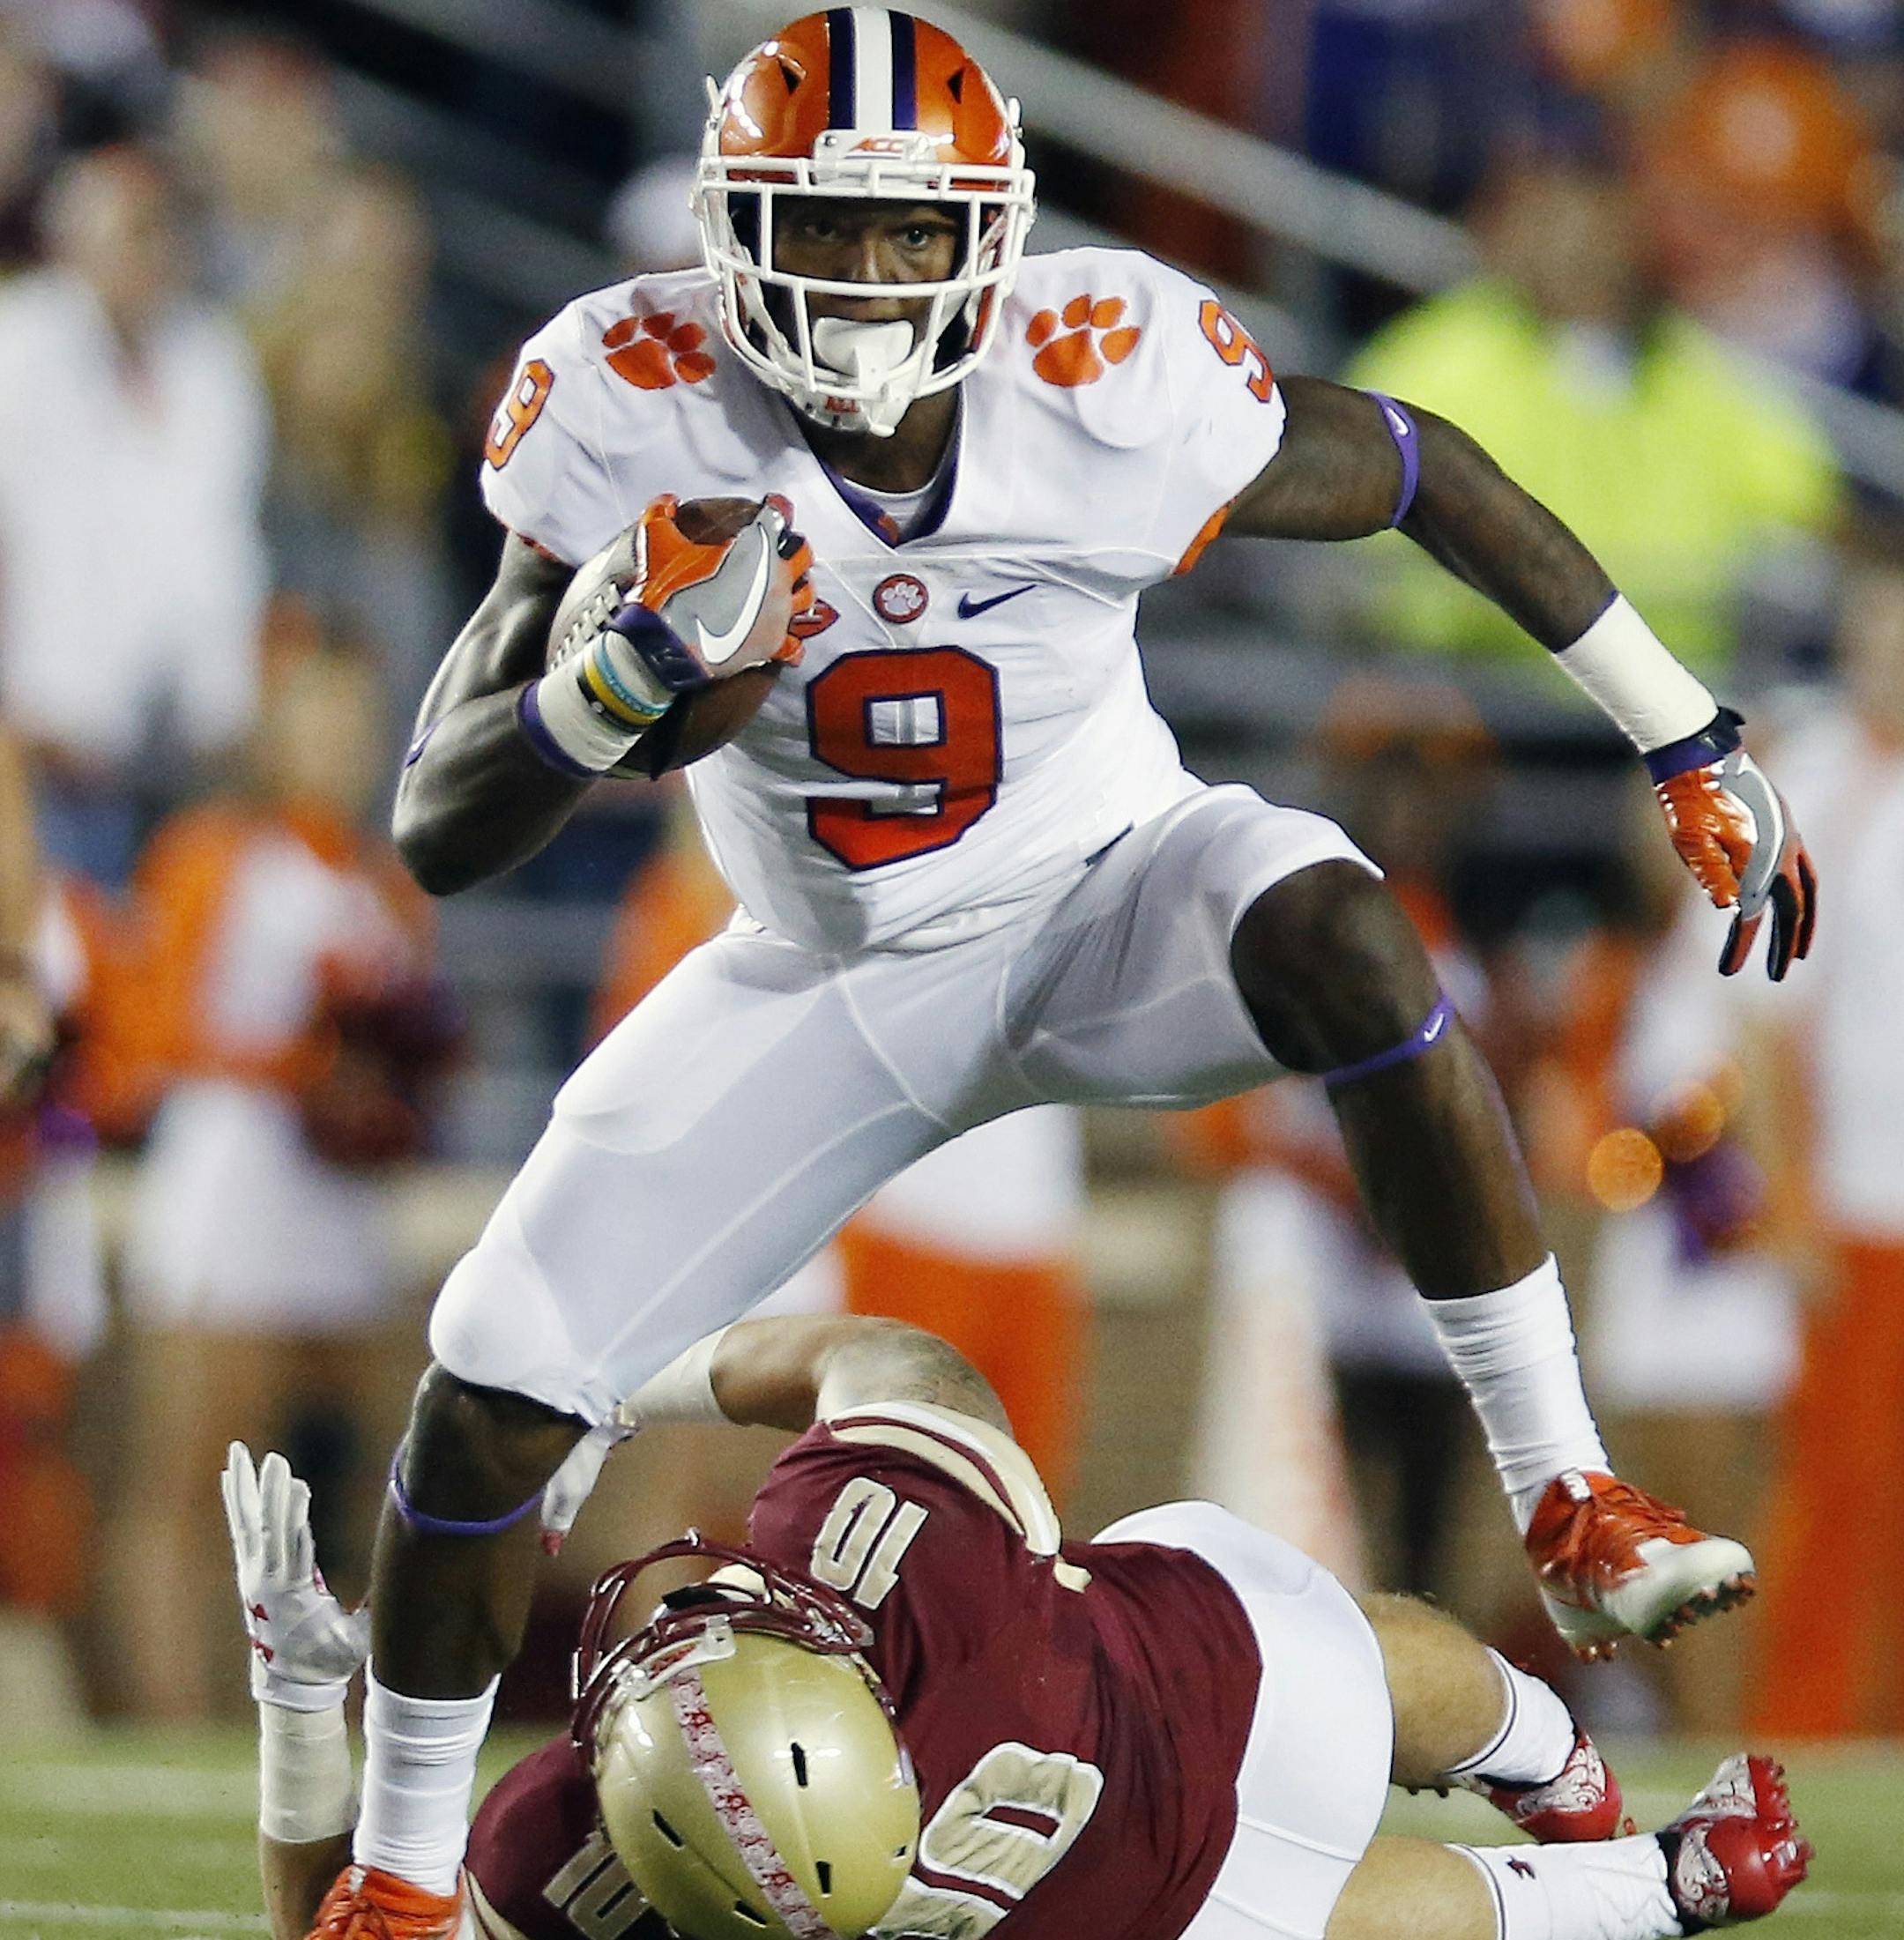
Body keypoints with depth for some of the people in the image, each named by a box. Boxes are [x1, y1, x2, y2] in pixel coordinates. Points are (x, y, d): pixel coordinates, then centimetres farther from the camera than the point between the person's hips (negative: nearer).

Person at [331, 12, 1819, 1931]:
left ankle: (1570, 1507, -26)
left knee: (1345, 945, -35)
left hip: (1102, 907, -1)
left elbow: (1423, 471, -6)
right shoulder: (635, 422, -25)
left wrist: (1691, 746, 0)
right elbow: (437, 835, -25)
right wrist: (624, 675, -46)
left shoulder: (1111, 388, -26)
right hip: (828, 984, 1)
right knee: (489, 1393, -7)